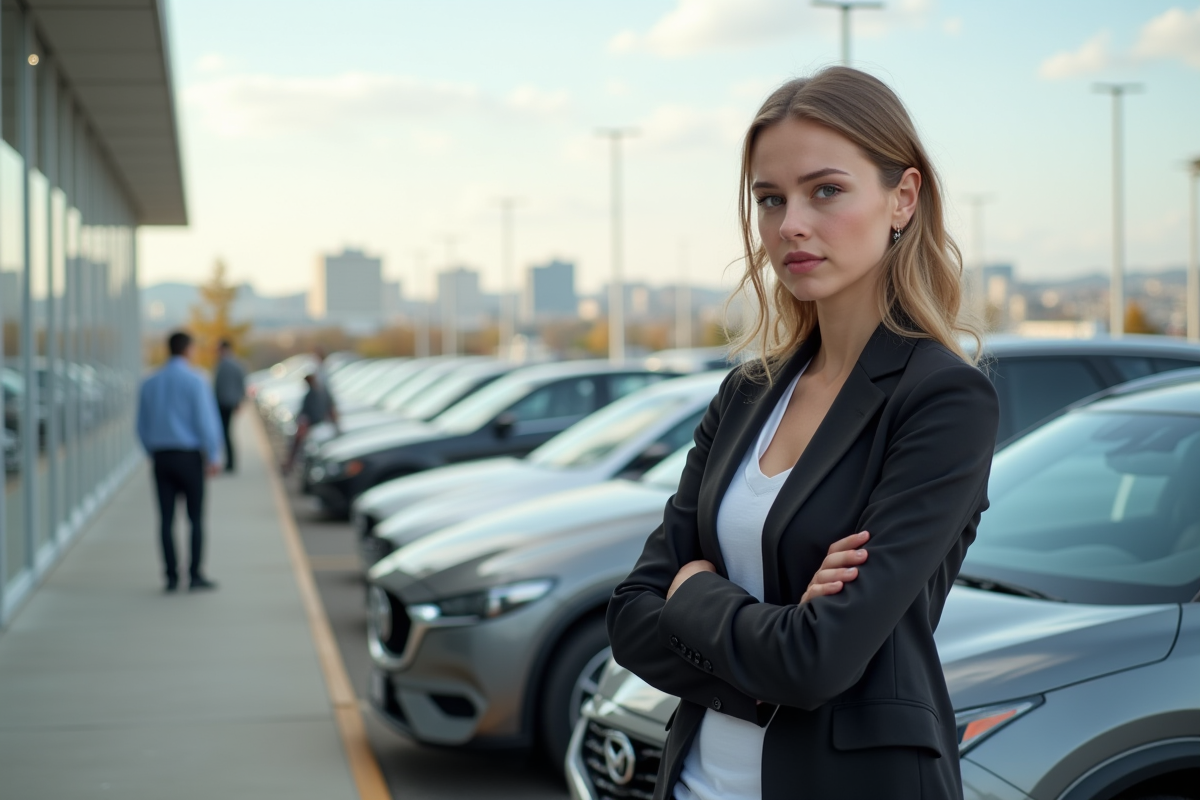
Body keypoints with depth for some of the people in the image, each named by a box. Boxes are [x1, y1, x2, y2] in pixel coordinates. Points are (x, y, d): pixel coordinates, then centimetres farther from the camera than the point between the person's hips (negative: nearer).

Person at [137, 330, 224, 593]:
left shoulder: (150, 383, 9)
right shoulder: (194, 381, -7)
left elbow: (142, 426, 13)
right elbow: (205, 420, -12)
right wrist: (213, 457, -8)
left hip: (161, 456, 4)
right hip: (189, 456, -4)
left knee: (166, 518, 4)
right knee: (196, 517, 1)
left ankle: (171, 576, 3)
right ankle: (195, 575, -2)